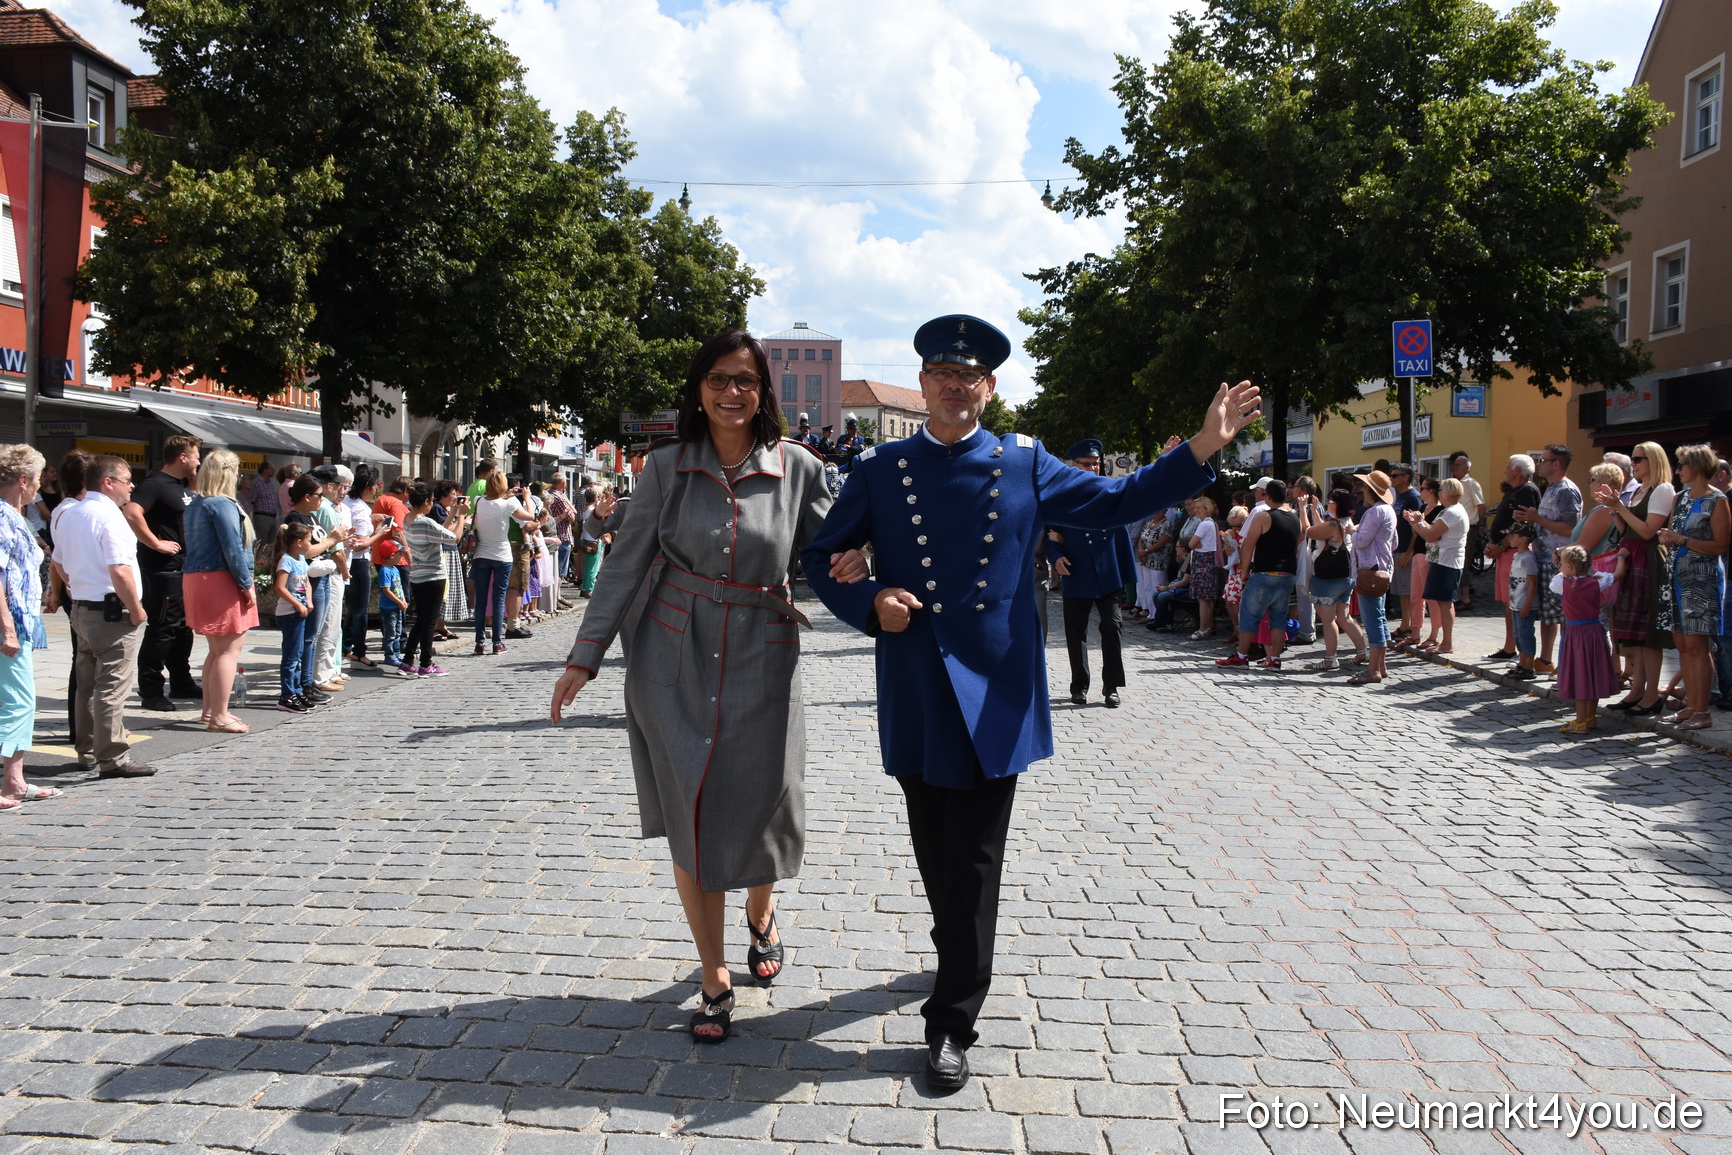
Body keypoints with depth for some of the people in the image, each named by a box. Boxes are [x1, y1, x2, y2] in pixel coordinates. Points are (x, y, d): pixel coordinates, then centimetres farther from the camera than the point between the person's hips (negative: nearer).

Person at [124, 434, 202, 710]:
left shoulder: (183, 486, 15)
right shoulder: (156, 484, -13)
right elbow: (131, 513, -27)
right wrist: (156, 543, -23)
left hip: (183, 567, 10)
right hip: (162, 568, -10)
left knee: (183, 626, 17)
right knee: (161, 628, -6)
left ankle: (181, 682, 28)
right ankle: (151, 691, 0)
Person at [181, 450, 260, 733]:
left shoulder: (194, 506, 15)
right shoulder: (223, 505, -14)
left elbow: (192, 548, 18)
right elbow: (233, 549, -18)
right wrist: (247, 584, -13)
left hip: (195, 580, 10)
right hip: (221, 582, -10)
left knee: (217, 649, 19)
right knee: (229, 650, -6)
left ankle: (211, 709, 26)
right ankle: (219, 716, -6)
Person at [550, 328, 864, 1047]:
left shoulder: (796, 468, -1)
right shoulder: (666, 467, 0)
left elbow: (824, 553, 6)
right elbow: (626, 564, 3)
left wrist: (851, 562, -18)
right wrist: (585, 656, 0)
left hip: (761, 661, 0)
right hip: (674, 661, 0)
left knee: (760, 804, 5)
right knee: (690, 816, 0)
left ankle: (760, 913, 40)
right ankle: (715, 980, 15)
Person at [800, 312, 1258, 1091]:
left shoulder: (1025, 465, 4)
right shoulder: (880, 471, 4)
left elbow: (1114, 502, 10)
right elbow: (821, 556, 9)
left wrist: (1202, 447, 1)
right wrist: (868, 603, -11)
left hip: (993, 692, -1)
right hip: (915, 697, 1)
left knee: (974, 862, 2)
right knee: (936, 852, 14)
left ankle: (952, 1021, 12)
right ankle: (960, 960, 39)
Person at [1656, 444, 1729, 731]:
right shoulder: (1680, 499, 15)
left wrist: (1682, 540, -17)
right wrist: (1666, 538, 0)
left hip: (1703, 578, -7)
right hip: (1677, 575, 7)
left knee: (1696, 645, -8)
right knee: (1682, 645, 7)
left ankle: (1702, 712, -4)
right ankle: (1690, 705, 13)